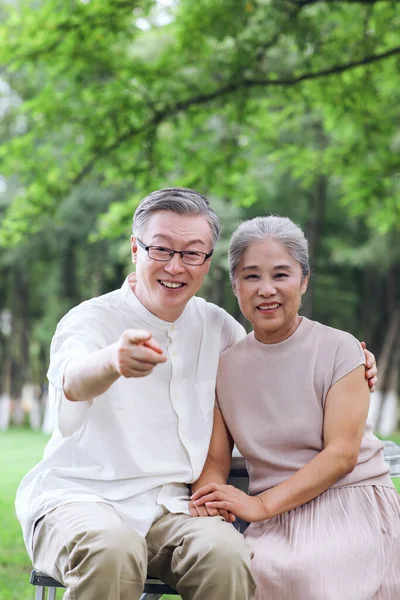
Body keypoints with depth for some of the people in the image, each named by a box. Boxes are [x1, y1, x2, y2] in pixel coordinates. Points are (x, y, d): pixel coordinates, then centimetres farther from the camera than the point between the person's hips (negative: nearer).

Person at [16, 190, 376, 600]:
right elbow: (72, 381, -28)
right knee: (111, 551, -37)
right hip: (79, 494, -3)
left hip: (172, 505, 3)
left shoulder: (218, 327, 11)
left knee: (226, 555, -30)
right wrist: (113, 360, -53)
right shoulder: (91, 318, -5)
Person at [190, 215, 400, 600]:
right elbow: (215, 456, 6)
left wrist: (262, 504, -20)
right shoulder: (225, 365, 10)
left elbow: (342, 454, -9)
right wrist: (209, 497, -19)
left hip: (350, 503, -2)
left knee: (309, 568, -34)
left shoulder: (340, 349, -2)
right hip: (276, 522, 3)